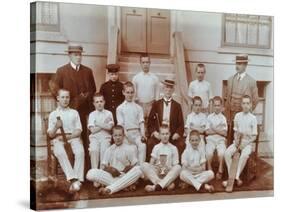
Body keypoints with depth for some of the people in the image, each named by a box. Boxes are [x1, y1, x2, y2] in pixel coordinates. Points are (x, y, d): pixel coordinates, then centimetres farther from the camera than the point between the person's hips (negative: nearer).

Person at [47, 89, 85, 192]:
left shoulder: (74, 112, 19)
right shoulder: (53, 114, 17)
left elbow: (79, 130, 9)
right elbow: (50, 135, 9)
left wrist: (69, 136, -11)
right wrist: (56, 127, -13)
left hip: (73, 137, 1)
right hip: (58, 138, -1)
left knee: (80, 152, -34)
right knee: (60, 153, -36)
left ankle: (78, 179, -38)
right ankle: (73, 179, -43)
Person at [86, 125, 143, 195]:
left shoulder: (128, 149, 4)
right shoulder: (109, 150, 11)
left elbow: (134, 165, 4)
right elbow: (103, 166, 7)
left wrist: (128, 168, -16)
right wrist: (110, 169, -13)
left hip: (125, 177, -2)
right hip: (111, 176, 2)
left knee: (138, 170, -33)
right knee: (91, 173, -23)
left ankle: (109, 189, -37)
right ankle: (125, 185, -24)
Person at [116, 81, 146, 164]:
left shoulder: (138, 108, 12)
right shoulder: (120, 108, 6)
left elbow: (141, 122, 4)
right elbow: (120, 124, 0)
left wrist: (143, 134, -10)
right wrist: (124, 135, -13)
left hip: (137, 132, 2)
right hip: (126, 133, -2)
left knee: (143, 146, -22)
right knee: (133, 148, -19)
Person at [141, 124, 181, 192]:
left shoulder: (173, 148, 10)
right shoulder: (156, 147, 11)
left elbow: (175, 164, 4)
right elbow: (151, 163, 5)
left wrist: (168, 168, -16)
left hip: (169, 174, 0)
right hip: (156, 174, 0)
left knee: (178, 167, -31)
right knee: (144, 165, -26)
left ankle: (156, 186, -41)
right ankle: (166, 184, -35)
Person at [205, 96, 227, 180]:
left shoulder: (223, 118, 10)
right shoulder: (209, 117, 12)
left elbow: (225, 133, 4)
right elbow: (207, 132, 3)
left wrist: (214, 129, -6)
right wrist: (219, 130, -2)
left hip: (221, 140, 0)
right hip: (210, 139, 0)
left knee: (221, 153, -31)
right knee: (209, 153, -30)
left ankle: (220, 170, -13)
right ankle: (209, 170, -9)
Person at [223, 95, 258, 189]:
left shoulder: (253, 118, -3)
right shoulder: (237, 116, 6)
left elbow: (254, 136, -3)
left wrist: (244, 143, -14)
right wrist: (236, 140, -7)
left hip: (248, 142, -3)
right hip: (237, 141, 3)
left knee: (244, 155, -35)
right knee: (227, 153, -25)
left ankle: (236, 177, -25)